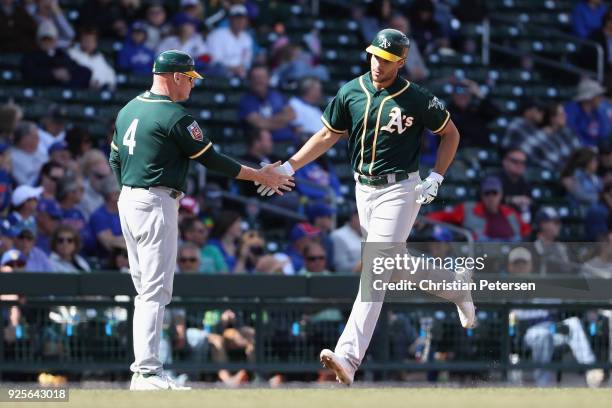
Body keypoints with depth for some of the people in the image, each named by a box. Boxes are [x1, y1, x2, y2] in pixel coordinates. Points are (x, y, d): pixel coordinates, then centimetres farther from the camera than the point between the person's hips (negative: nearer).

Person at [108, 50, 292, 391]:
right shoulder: (176, 117, -13)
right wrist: (261, 176, -1)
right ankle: (147, 373, -13)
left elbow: (115, 160, 19)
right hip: (157, 205, -9)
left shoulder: (128, 110, 13)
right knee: (156, 291, -9)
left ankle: (143, 368, 13)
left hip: (128, 200, 9)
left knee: (146, 290, 13)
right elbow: (212, 160, -10)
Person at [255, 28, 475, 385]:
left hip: (399, 191, -6)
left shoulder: (417, 100, -10)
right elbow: (329, 135, 10)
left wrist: (436, 178, -7)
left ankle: (349, 357, -23)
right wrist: (290, 166, 2)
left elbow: (451, 134, 2)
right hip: (364, 190, 6)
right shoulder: (351, 92, 2)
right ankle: (455, 289, 44)